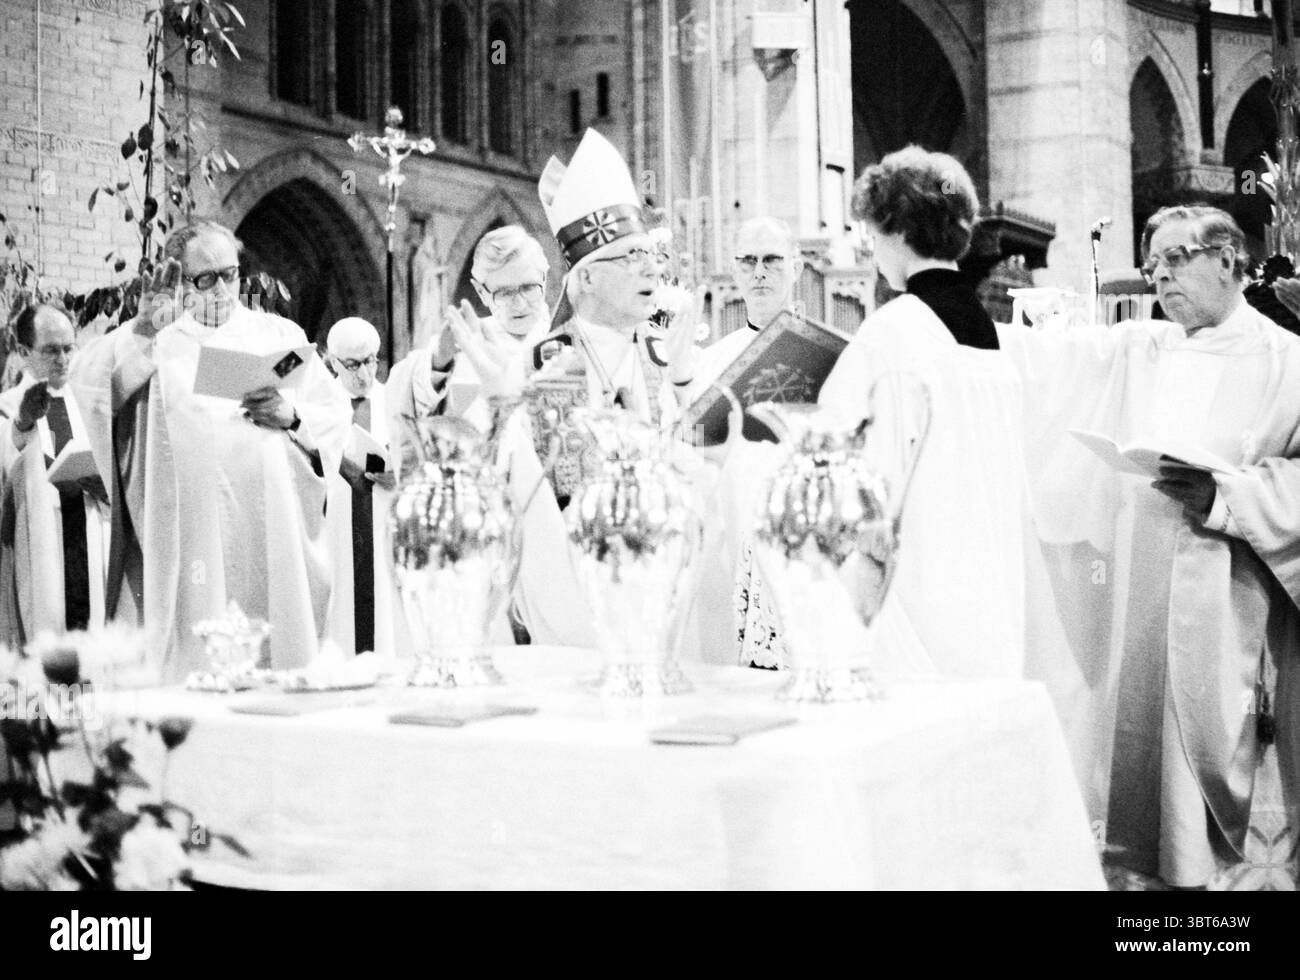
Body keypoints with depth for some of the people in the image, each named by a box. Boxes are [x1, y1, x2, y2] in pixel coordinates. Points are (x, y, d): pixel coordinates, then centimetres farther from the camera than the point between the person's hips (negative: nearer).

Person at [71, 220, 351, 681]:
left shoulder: (280, 335, 15)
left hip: (273, 529, 1)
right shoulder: (157, 338, 11)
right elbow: (87, 381, -4)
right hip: (193, 531, -1)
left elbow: (336, 412, 11)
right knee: (200, 657, -5)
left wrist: (292, 415, -8)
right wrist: (143, 331, -15)